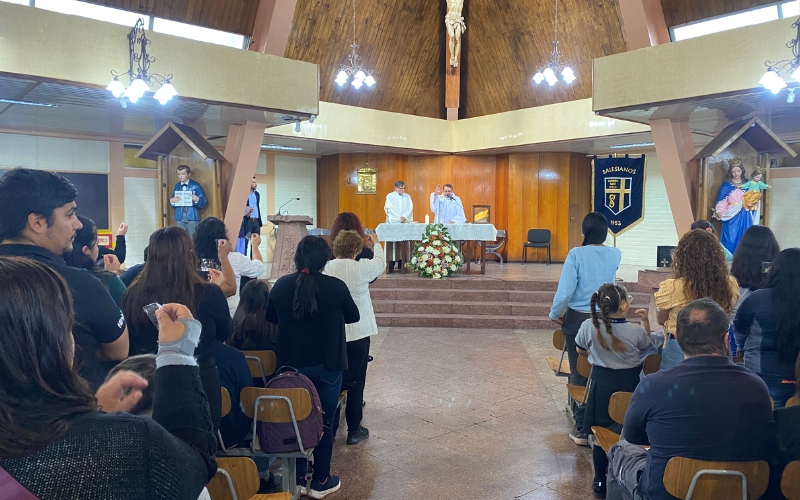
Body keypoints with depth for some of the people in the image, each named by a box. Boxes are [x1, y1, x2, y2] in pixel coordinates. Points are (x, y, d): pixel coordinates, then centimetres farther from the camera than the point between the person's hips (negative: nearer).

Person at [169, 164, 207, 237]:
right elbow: (173, 200, 14)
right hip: (179, 218, 3)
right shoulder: (177, 186, 11)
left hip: (192, 217, -3)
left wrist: (197, 199, -24)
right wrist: (171, 201, -9)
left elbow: (204, 202, -4)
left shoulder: (195, 185, -1)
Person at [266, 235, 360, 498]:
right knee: (324, 423, 9)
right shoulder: (336, 286, -15)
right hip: (327, 365, -3)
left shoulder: (281, 285, -6)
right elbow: (354, 317, 1)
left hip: (291, 364, 3)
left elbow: (271, 318, 10)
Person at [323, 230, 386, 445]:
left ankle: (330, 428, 23)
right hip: (358, 333, -2)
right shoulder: (362, 268, -11)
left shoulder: (325, 269, -8)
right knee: (356, 383, 9)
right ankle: (354, 431, 17)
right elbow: (380, 263, 10)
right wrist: (377, 243, 27)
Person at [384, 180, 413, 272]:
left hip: (404, 223, 3)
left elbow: (410, 208, 3)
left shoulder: (407, 197, 13)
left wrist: (404, 217, -13)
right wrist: (399, 217, -12)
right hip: (392, 223, -3)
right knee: (392, 243, -6)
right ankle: (391, 263, -5)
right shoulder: (390, 196, 3)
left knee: (402, 244, -1)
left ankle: (401, 263, 1)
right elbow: (389, 209, -6)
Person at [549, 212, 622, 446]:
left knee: (579, 373, 6)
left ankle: (582, 429, 11)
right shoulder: (615, 255, 0)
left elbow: (565, 291, -16)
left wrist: (555, 314, 0)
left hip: (578, 319, -3)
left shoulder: (577, 254, -12)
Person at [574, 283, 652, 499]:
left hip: (602, 383, 1)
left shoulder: (589, 326, -14)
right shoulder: (636, 330, -16)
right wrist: (645, 322, 11)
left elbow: (580, 350, 4)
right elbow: (648, 348, 6)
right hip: (630, 384, -1)